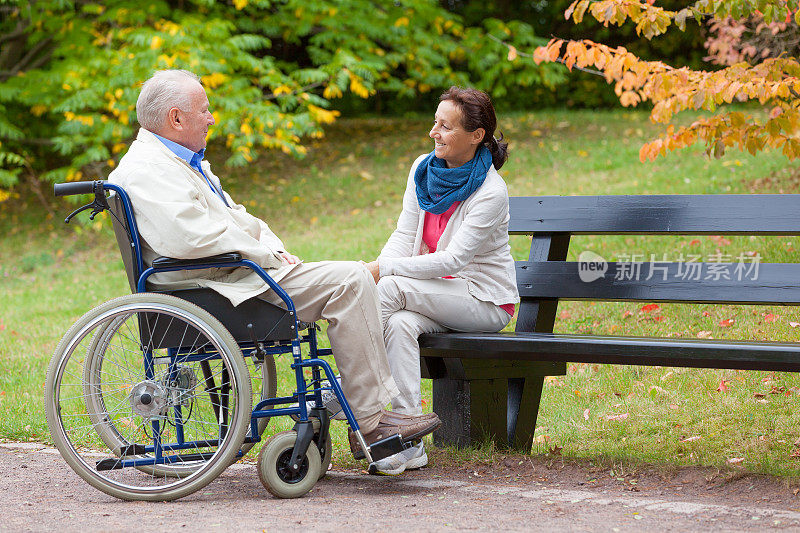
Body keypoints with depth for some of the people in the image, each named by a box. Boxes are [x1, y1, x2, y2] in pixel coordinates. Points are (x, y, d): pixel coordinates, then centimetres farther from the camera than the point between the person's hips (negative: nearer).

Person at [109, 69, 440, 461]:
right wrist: (265, 257, -16)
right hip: (215, 289, -11)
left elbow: (233, 216, 25)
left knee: (354, 280, 11)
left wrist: (275, 251, 7)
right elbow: (194, 238, -27)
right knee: (350, 281, -17)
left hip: (244, 272, 11)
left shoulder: (185, 160, 20)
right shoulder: (146, 170, -15)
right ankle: (369, 424, -16)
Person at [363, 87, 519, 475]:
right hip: (435, 295, 6)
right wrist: (376, 268, -17)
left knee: (392, 289, -29)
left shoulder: (490, 192, -18)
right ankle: (410, 445, -31)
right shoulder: (423, 169, 4)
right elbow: (404, 236, 3)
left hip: (484, 301, -5)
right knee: (400, 323, -30)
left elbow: (453, 260, -24)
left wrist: (384, 271, -29)